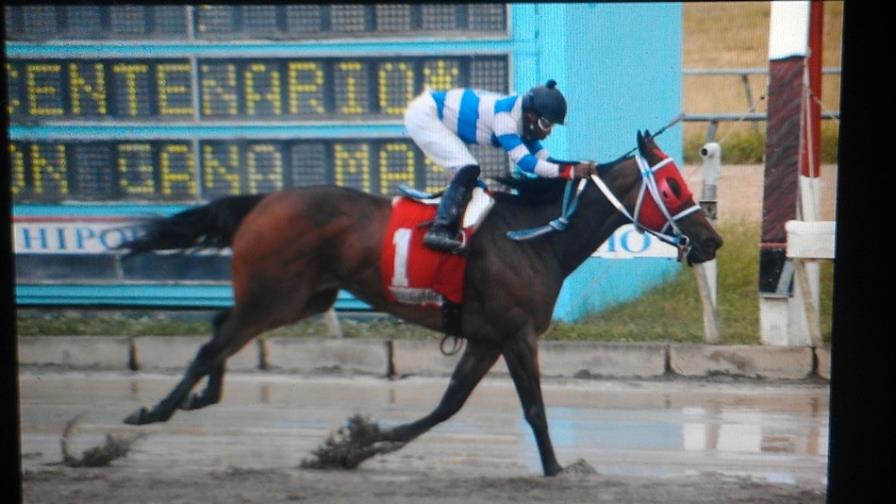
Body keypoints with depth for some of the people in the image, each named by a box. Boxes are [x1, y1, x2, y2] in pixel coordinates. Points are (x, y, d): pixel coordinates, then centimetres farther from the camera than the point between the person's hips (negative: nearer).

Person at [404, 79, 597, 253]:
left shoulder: (523, 122, 0)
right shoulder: (504, 116, -28)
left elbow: (543, 158, 3)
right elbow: (524, 161, -34)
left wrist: (580, 166, -10)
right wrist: (570, 171, -37)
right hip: (423, 115, -10)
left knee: (468, 176, 8)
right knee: (468, 169, -20)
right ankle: (440, 230, -25)